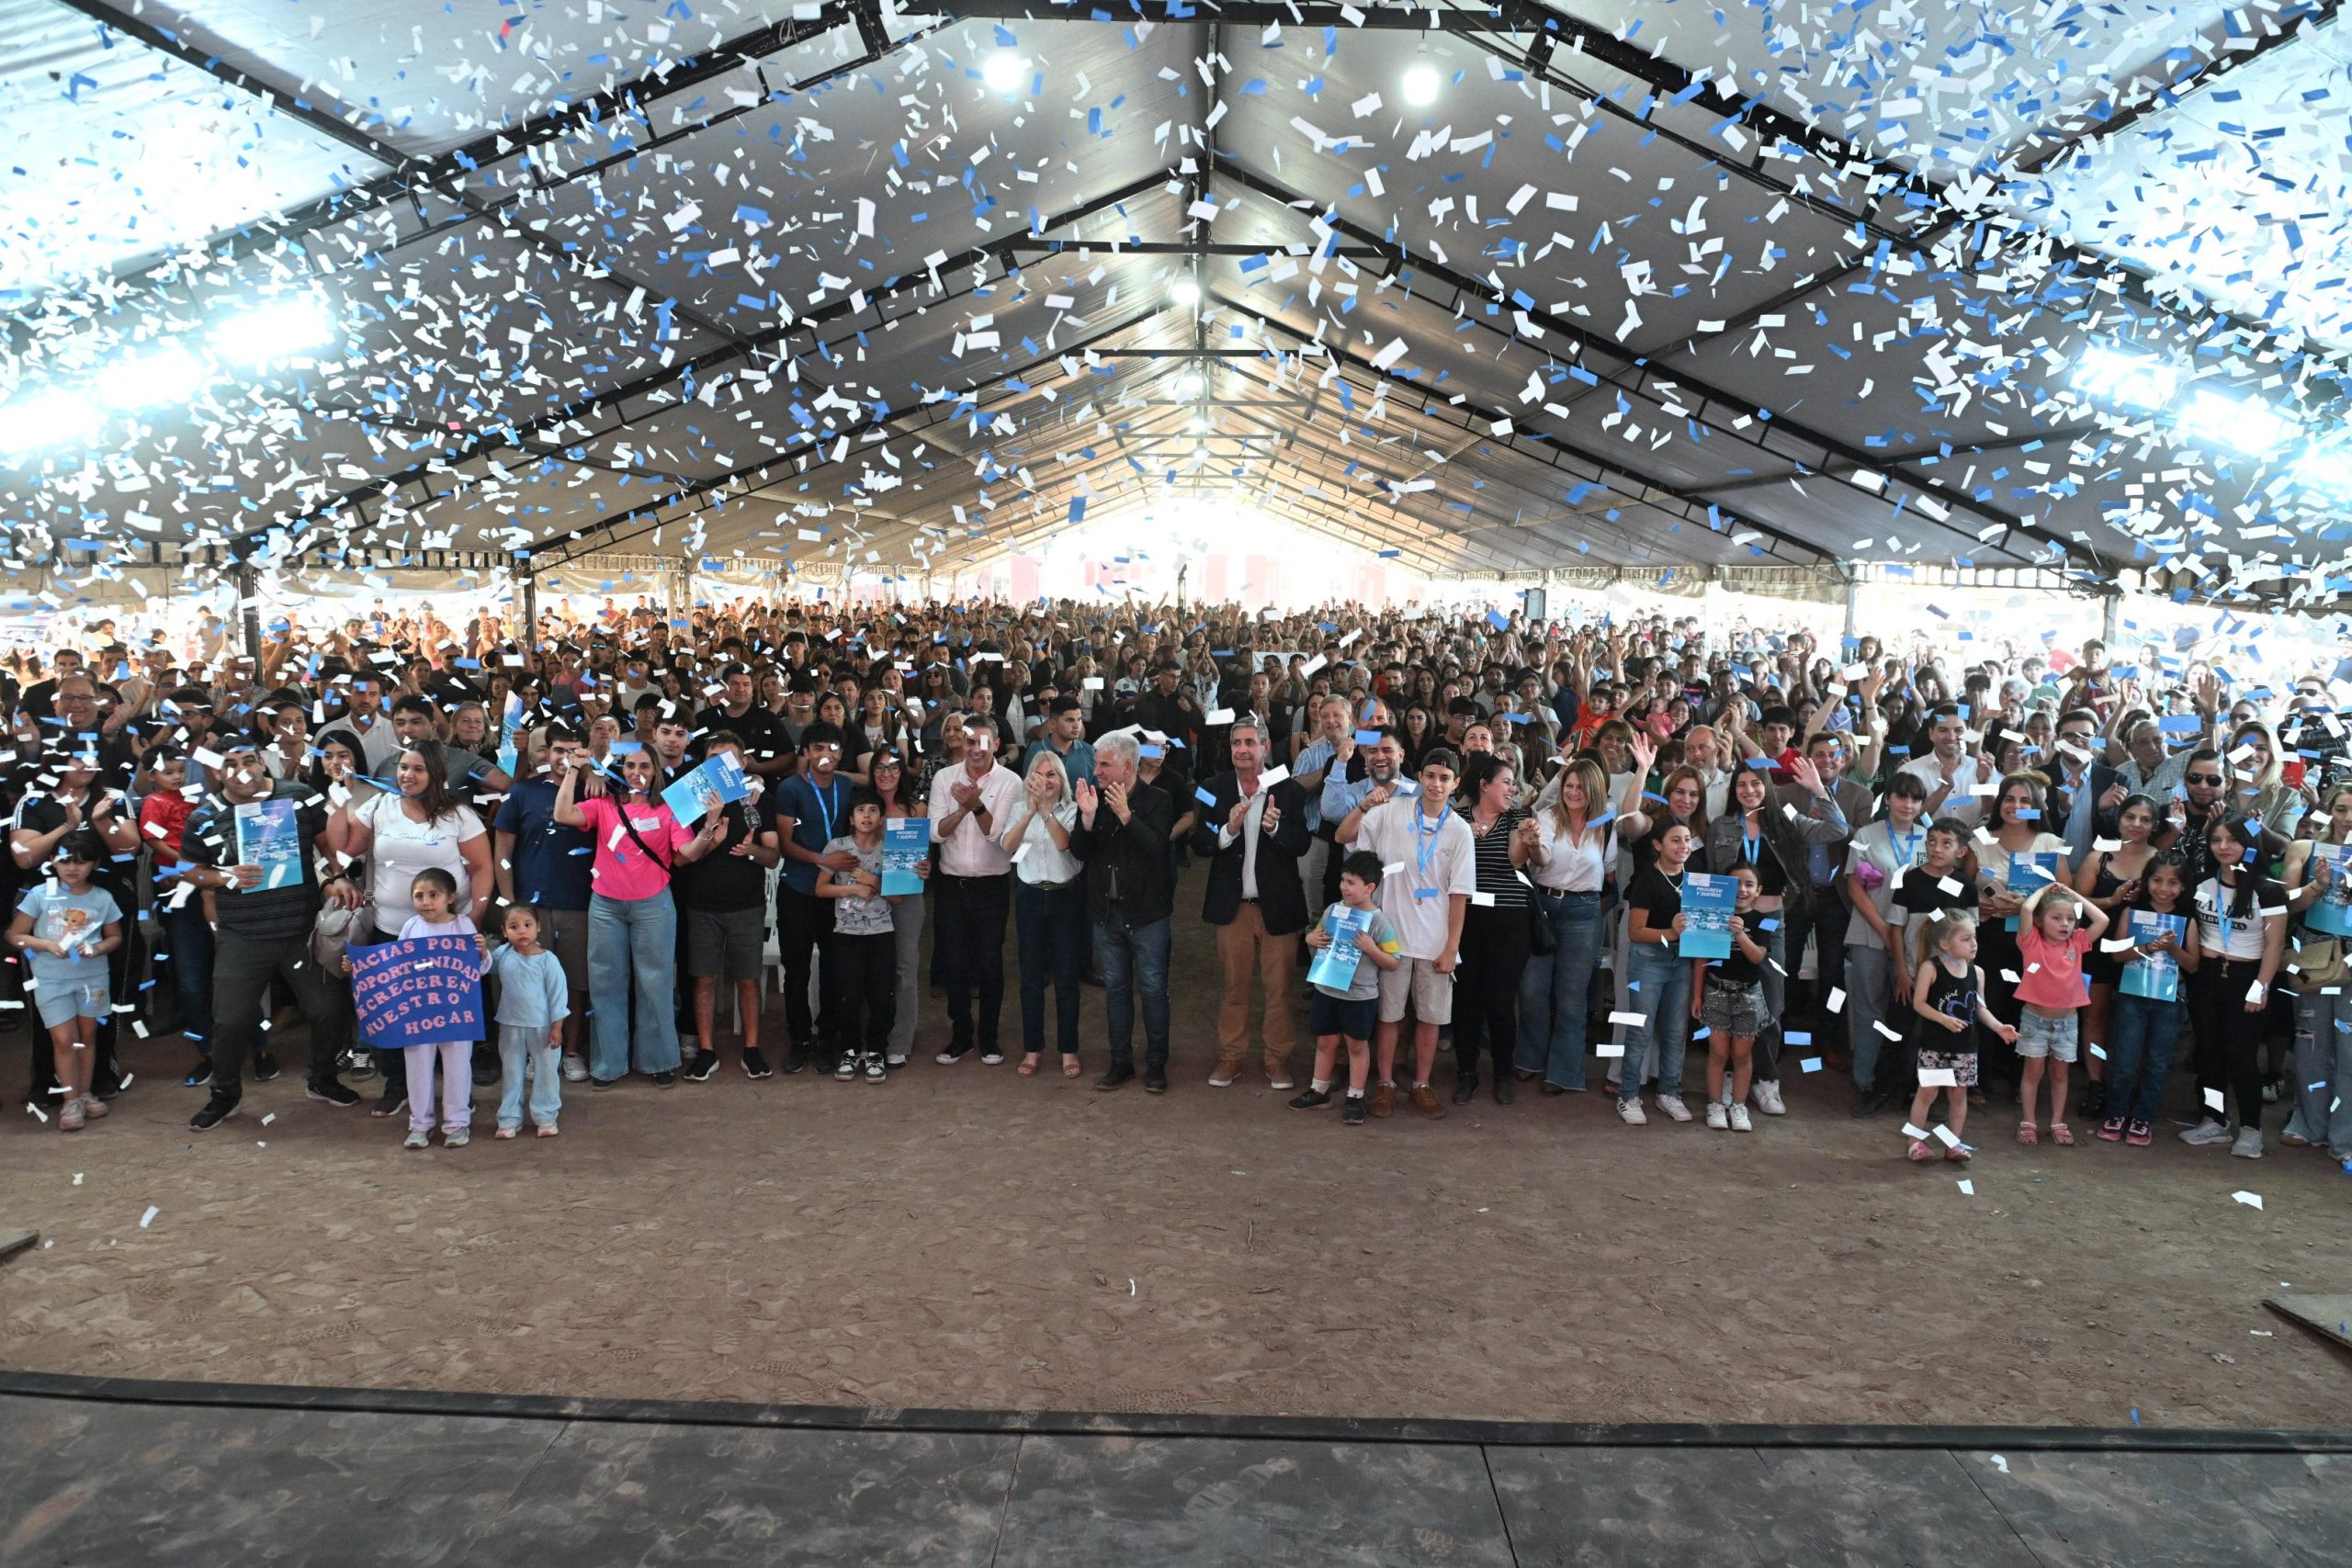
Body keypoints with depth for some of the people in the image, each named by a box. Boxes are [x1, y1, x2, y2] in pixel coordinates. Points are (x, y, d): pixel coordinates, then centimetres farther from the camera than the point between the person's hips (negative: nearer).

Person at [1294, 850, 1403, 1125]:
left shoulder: (1378, 922, -14)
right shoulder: (1332, 911, 0)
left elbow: (1393, 962, -10)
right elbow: (1317, 936, 16)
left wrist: (1370, 948, -25)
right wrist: (1310, 939, -6)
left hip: (1360, 996, -4)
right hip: (1326, 989, 5)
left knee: (1357, 1045, 10)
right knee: (1325, 1041, 16)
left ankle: (1355, 1099, 22)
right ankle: (1319, 1091, 31)